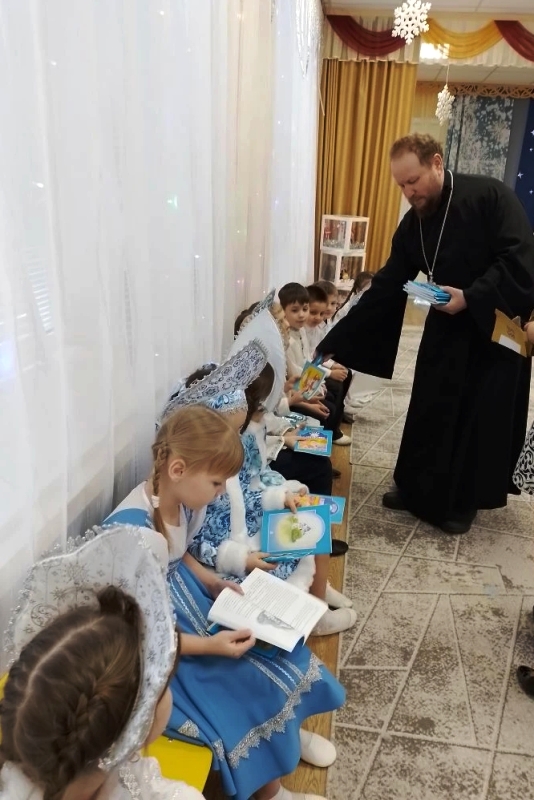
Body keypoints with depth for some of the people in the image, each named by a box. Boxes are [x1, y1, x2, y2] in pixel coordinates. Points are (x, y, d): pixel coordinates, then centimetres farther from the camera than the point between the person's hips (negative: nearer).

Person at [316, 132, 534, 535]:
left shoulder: (489, 196, -16)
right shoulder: (413, 224, -1)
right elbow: (385, 289, -1)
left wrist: (471, 297, -28)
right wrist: (335, 346, -6)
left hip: (496, 327, -5)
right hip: (447, 328, 5)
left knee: (482, 418, 3)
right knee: (430, 410, 7)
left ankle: (461, 501, 19)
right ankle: (419, 488, 24)